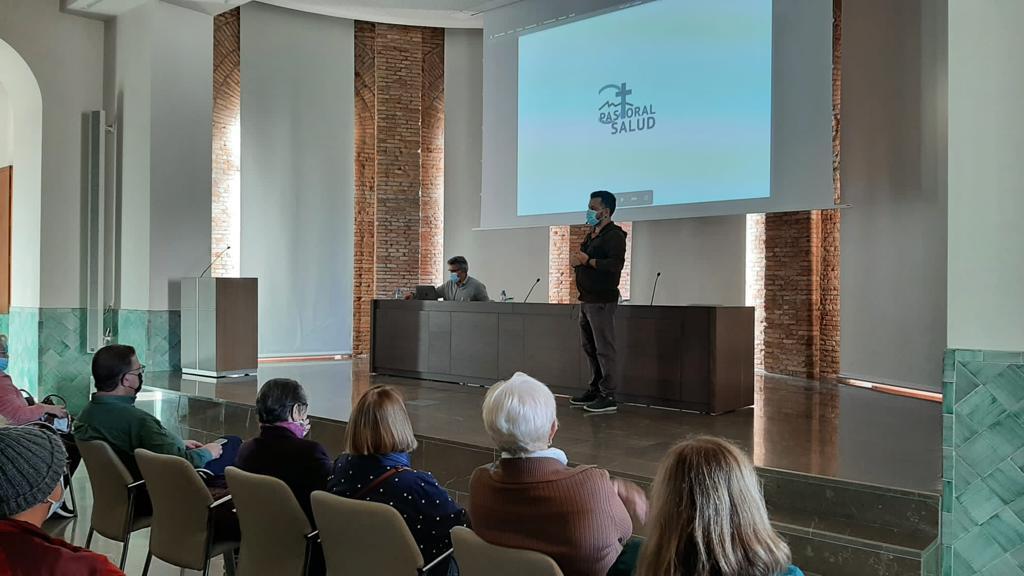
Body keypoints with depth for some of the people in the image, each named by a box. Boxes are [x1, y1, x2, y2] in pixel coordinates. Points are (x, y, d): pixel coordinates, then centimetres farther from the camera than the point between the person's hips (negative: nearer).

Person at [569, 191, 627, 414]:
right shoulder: (591, 235, 20)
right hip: (587, 299, 10)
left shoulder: (614, 235, -9)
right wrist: (576, 261, 3)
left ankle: (608, 397, -3)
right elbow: (585, 261, 26)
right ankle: (595, 389, 24)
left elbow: (616, 264, -23)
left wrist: (587, 261, -17)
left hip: (601, 301, -10)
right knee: (589, 347, 14)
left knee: (604, 349, -7)